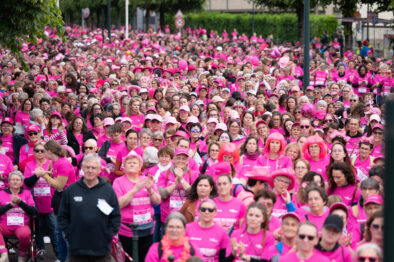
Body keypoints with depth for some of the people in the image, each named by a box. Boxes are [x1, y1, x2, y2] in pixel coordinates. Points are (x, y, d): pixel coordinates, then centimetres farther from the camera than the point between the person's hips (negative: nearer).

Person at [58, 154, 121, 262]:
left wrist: (109, 234, -3)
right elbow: (62, 216, 8)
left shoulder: (108, 190, 2)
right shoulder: (71, 190, 3)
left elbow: (116, 217, 6)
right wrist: (68, 234, -1)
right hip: (77, 250, 1)